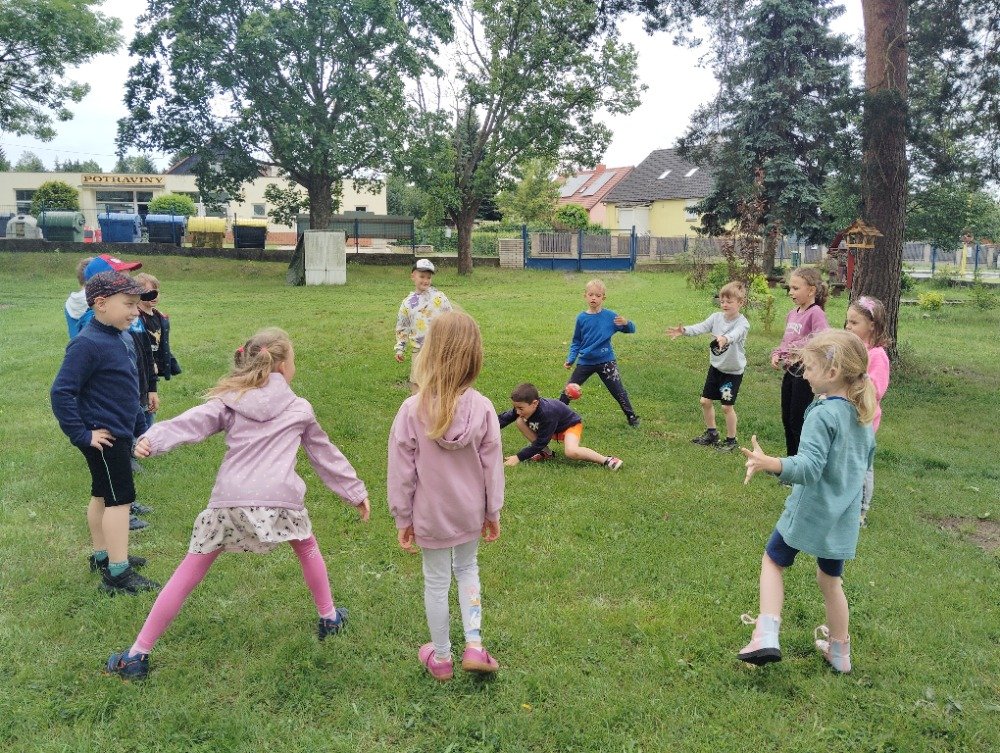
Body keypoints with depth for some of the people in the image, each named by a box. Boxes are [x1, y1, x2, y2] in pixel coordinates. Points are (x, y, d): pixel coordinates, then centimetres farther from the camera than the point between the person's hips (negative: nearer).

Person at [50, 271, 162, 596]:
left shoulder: (120, 337, 6)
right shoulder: (88, 344, -22)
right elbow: (61, 392, -23)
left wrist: (137, 419, 20)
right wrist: (82, 435, -21)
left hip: (120, 432, 9)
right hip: (104, 437, -9)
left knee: (103, 495, 20)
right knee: (120, 499, -5)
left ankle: (102, 556, 35)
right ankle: (118, 575, 2)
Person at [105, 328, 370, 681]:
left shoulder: (231, 401, 13)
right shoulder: (300, 408, 16)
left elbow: (192, 422, -4)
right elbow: (326, 455, 24)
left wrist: (152, 440, -17)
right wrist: (356, 491, 33)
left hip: (229, 502, 0)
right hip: (280, 501, 0)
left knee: (188, 574, 11)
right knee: (307, 547, 31)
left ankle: (137, 654, 16)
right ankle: (329, 617, 41)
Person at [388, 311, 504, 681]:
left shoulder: (413, 410, -21)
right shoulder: (482, 407, -17)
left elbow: (402, 471, -13)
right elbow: (492, 466, -7)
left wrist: (402, 518, 1)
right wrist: (493, 512, 7)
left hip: (430, 516, -1)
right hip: (470, 512, 2)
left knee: (436, 582, 17)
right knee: (467, 569, 26)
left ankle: (441, 658, 34)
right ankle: (474, 646, 21)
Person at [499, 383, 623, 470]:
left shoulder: (547, 413, -40)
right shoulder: (523, 407, -21)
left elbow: (541, 442, -33)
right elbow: (504, 418, -7)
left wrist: (519, 457, -31)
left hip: (570, 424, -8)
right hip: (552, 427, 8)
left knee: (571, 452, -39)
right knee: (519, 422, -12)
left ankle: (606, 460, -20)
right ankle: (545, 453, 0)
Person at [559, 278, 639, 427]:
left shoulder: (609, 316, -9)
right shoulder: (581, 318, -2)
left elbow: (631, 330, -6)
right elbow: (576, 342, 9)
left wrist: (626, 323, -28)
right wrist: (571, 359, 0)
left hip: (605, 361, -2)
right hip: (585, 362, 2)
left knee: (618, 391, 2)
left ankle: (631, 417, 19)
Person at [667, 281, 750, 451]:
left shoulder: (742, 323, -19)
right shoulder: (717, 317, -4)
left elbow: (735, 334, -41)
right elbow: (701, 327, -18)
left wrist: (724, 338, -63)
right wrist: (684, 330, -37)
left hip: (733, 371, -6)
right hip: (716, 367, 6)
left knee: (727, 406, -2)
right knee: (705, 401, 10)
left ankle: (731, 440, 17)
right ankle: (711, 433, 30)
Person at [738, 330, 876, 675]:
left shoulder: (823, 414, -22)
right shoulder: (863, 413, 3)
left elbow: (809, 467, -31)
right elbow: (867, 457, 17)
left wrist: (770, 464, -46)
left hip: (809, 512, -7)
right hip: (844, 516, 7)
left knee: (773, 561, 12)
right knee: (831, 581, 22)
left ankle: (766, 635, -2)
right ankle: (839, 652, 35)